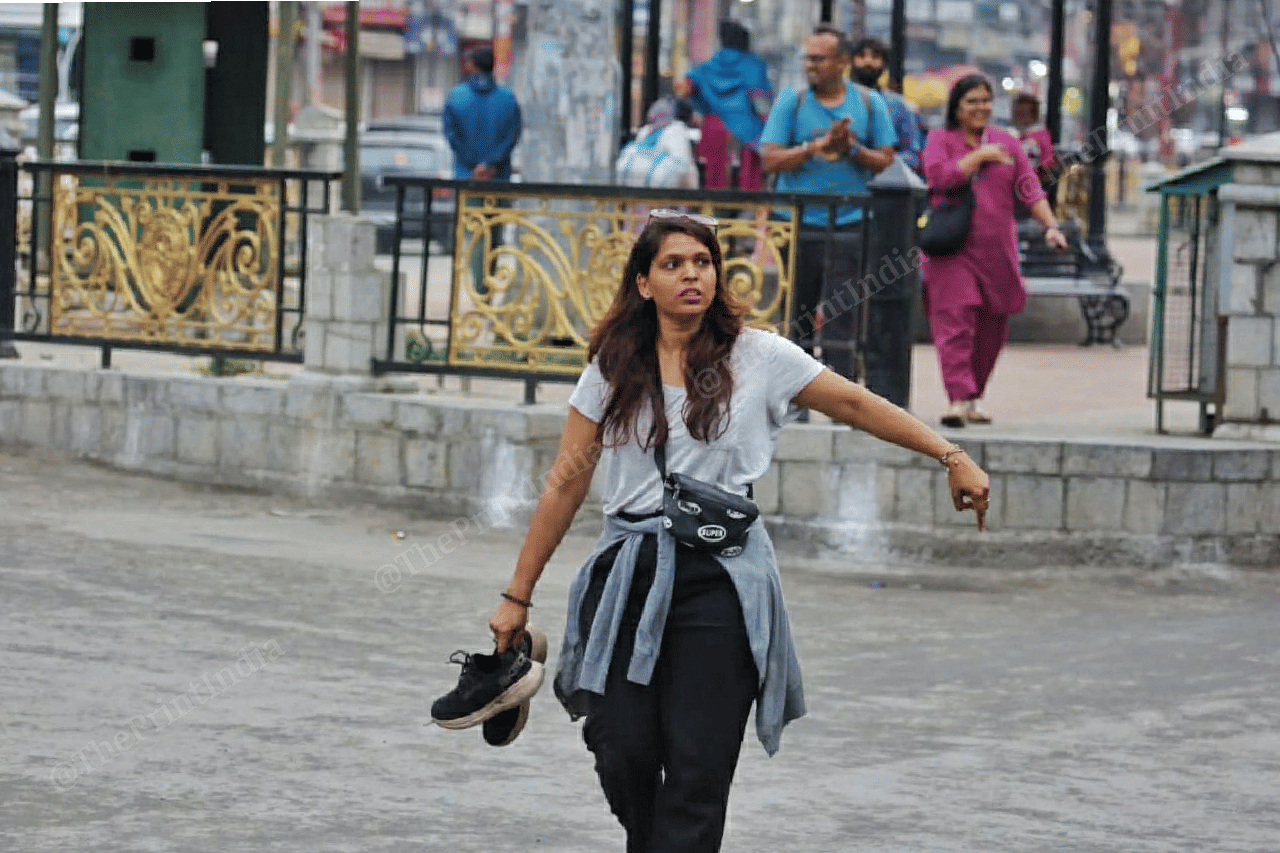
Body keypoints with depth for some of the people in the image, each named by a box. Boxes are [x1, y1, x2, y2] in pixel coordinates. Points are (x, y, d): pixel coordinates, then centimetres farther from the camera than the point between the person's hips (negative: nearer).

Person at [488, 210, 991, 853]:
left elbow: (854, 404, 8)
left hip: (720, 577, -1)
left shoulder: (757, 358, 3)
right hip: (629, 574, 1)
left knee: (699, 767, -7)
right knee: (622, 752, -4)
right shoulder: (613, 368, 7)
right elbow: (566, 483, 9)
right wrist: (518, 595, 9)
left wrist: (952, 457, 0)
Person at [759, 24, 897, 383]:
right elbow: (770, 159, -7)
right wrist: (819, 145, -16)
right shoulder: (791, 101, 2)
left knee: (841, 316, -6)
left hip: (849, 223, 0)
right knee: (797, 310, 7)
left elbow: (886, 161, 5)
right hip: (798, 222, 0)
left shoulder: (868, 103, 5)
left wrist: (852, 148, -13)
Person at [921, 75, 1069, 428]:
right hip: (952, 250, -4)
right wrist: (979, 156, -9)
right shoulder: (940, 139, 5)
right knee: (955, 323, -15)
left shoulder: (1007, 144, 13)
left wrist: (1050, 225, -6)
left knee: (990, 332, 6)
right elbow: (941, 177, -13)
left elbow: (1030, 190, 7)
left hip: (997, 250, 4)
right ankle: (959, 398, -22)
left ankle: (974, 398, 19)